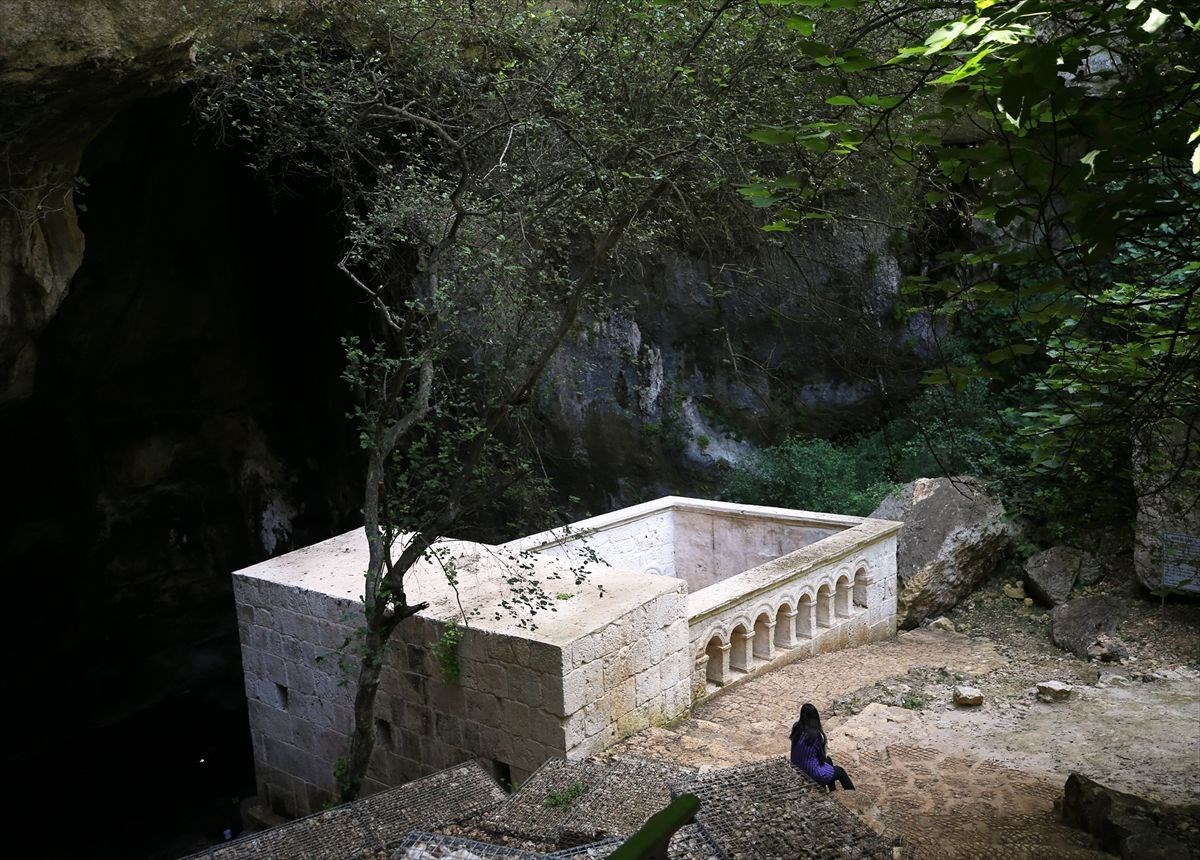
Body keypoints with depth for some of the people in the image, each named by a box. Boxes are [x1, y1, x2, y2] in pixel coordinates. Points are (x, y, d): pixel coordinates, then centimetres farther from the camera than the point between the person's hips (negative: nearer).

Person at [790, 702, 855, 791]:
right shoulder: (817, 735, -28)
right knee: (840, 771, 21)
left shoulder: (796, 727, -11)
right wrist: (824, 757, 9)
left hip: (797, 768, 6)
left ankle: (833, 792, 48)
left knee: (828, 759, 33)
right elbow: (822, 757, -12)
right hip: (813, 774, -6)